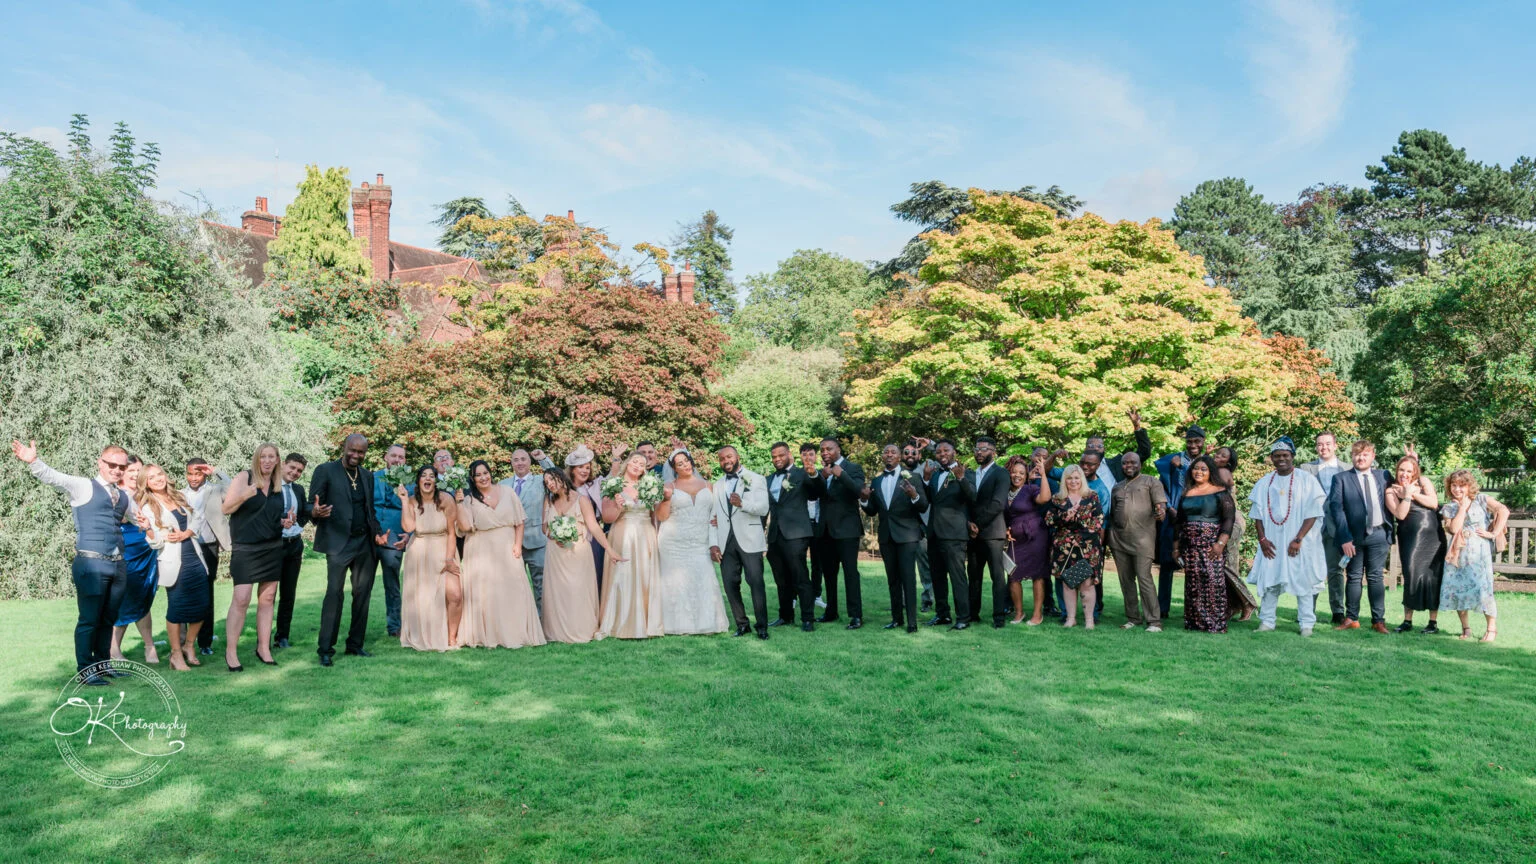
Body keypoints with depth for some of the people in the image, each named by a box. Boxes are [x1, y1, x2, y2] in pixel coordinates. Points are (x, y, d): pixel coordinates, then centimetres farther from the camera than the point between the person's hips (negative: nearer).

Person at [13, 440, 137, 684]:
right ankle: (85, 670, 11)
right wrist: (32, 461, -37)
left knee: (108, 619, 15)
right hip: (91, 564, -6)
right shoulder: (84, 487, -1)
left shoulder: (123, 497, 17)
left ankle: (102, 663, 27)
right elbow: (53, 477, -18)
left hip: (118, 564, 6)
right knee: (89, 619, 0)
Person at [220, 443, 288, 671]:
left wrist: (287, 521, 3)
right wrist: (245, 495, -23)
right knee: (241, 600, -11)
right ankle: (231, 651, -1)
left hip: (273, 548, 5)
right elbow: (225, 509, -7)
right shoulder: (244, 477, -5)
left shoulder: (278, 485, 10)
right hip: (246, 549, -5)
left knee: (267, 599, 7)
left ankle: (264, 648, 13)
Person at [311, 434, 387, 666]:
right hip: (338, 543, -6)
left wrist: (377, 532, 6)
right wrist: (316, 512, -28)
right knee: (335, 593, -8)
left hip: (365, 543, 6)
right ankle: (326, 650, -2)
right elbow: (312, 505, -5)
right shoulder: (325, 471, -3)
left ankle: (355, 644, 17)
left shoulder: (367, 476, 14)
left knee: (362, 594, 8)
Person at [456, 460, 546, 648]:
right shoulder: (470, 499, 3)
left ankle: (514, 633, 5)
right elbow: (465, 526, -10)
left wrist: (517, 544, -4)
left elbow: (520, 521, 6)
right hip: (481, 553, -1)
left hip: (507, 550, 1)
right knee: (485, 592, -4)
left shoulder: (507, 493, 5)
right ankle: (488, 635, 2)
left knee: (512, 590, -2)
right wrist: (459, 503, -14)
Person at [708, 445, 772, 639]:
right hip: (726, 542, 4)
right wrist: (713, 543, 2)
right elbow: (713, 517, 13)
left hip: (749, 540, -4)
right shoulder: (717, 485, 17)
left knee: (756, 583, -7)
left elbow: (763, 508, -7)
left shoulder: (756, 479, 5)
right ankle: (742, 624, 13)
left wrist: (742, 503, -24)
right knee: (730, 584, 3)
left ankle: (762, 626, 1)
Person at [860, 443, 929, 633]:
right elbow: (872, 511, 13)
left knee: (908, 578, -9)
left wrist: (914, 496, -28)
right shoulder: (876, 482, 11)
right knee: (892, 579, 10)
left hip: (906, 534, -5)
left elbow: (924, 507, -7)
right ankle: (897, 618, 18)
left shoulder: (911, 478, -3)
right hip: (886, 535, 5)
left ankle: (911, 621, -7)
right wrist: (864, 499, -7)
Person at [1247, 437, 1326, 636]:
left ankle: (1306, 624, 6)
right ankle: (1266, 621, 7)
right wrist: (1262, 539, -2)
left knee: (1302, 581, -1)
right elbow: (1257, 515, 10)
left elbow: (1312, 514, -6)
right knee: (1268, 581, 2)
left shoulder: (1307, 480, -1)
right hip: (1271, 543, 3)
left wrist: (1298, 540, -14)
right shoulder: (1264, 483, 10)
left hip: (1299, 543, -3)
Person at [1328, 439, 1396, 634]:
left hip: (1378, 534, 1)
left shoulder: (1384, 476, 10)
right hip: (1354, 536, -1)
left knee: (1376, 577, 5)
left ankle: (1378, 620, 10)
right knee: (1354, 577, 5)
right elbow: (1336, 508, -6)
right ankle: (1351, 619, 12)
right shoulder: (1341, 478, 1)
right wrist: (1345, 537, -12)